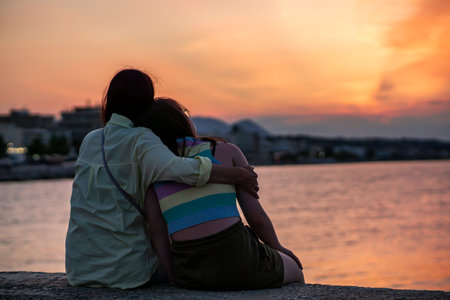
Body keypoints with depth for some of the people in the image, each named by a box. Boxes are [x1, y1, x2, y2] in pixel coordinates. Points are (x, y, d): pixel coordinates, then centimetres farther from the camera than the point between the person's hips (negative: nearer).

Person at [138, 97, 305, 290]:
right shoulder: (226, 151, 1)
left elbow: (158, 234, 1)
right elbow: (256, 216, -1)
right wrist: (278, 249, 15)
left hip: (187, 274, 4)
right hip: (234, 260, -4)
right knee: (294, 269, 30)